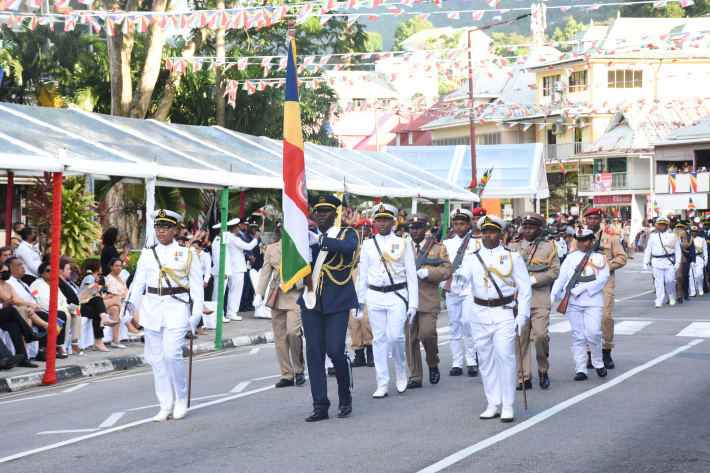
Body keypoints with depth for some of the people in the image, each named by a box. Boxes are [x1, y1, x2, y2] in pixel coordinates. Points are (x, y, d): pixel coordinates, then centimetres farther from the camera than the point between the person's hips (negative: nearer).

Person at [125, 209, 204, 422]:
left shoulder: (187, 254, 4)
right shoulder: (148, 254, 11)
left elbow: (197, 285, 3)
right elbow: (138, 282, 9)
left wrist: (197, 313, -4)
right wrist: (130, 303, -7)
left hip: (177, 308, -3)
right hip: (152, 309, 4)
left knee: (172, 354, -15)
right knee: (156, 358, 2)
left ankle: (182, 398, 7)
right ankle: (165, 406, 10)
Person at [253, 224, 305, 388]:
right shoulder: (271, 248, 15)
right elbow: (265, 272, 13)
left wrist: (293, 283, -12)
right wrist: (259, 294, 2)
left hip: (295, 296, -4)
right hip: (276, 298, 4)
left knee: (293, 332, -19)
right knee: (279, 337, 3)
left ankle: (299, 370, -2)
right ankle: (287, 375, 10)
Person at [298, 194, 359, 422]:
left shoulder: (346, 234, 4)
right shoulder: (309, 236, 13)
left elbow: (349, 247, -20)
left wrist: (319, 240, -30)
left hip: (337, 302, -3)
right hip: (312, 301, 3)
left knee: (335, 350, -10)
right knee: (313, 352, 0)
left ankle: (345, 394, 15)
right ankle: (320, 405, 5)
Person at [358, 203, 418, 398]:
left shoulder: (403, 243, 3)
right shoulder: (368, 245, 8)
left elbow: (411, 274, 3)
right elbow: (362, 273, 14)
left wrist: (413, 303, -2)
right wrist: (359, 299, 12)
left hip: (397, 296, -2)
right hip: (374, 296, 2)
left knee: (395, 336, -12)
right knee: (379, 339, 2)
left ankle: (401, 370, 16)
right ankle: (382, 384, 7)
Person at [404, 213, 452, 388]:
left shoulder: (438, 248, 9)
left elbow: (448, 270, 2)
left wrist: (428, 272, -13)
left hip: (428, 301, -2)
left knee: (427, 333, -17)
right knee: (410, 339, 1)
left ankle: (433, 364, 11)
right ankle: (415, 377, 8)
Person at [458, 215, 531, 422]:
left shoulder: (513, 257, 5)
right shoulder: (471, 259, 9)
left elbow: (525, 288, 5)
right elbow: (464, 276, -10)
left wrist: (521, 316, -3)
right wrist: (459, 277, -35)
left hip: (504, 313, -3)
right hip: (479, 314, 3)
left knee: (504, 355, -13)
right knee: (486, 359, 5)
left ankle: (508, 405, -7)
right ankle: (493, 404, 13)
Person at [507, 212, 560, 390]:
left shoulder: (549, 247, 9)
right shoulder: (514, 247, 15)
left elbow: (554, 271, 0)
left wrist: (533, 280, -11)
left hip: (540, 300, -2)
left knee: (540, 335, -15)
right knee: (520, 338, -1)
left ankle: (543, 370, 8)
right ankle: (524, 378, 4)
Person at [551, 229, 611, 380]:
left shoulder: (600, 258, 8)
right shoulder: (571, 258, 13)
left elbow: (602, 279, -4)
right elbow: (561, 277, 7)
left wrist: (583, 288, -15)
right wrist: (553, 294, -8)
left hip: (593, 301, -2)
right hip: (573, 302, 2)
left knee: (593, 333, -13)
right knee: (577, 336, 1)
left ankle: (598, 363, 9)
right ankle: (580, 369, 5)